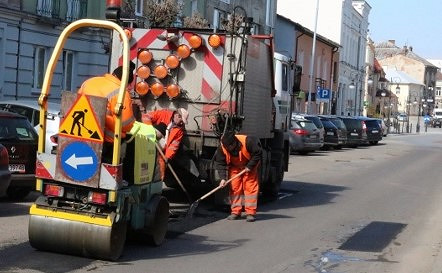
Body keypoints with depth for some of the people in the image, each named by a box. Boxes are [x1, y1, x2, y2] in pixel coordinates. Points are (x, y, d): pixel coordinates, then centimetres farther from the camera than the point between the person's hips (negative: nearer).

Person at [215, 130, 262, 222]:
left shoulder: (248, 141, -34)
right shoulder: (222, 148, -24)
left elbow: (258, 153, -24)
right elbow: (220, 163, -17)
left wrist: (250, 166, -24)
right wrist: (223, 178, -25)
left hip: (249, 167, -3)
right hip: (234, 167, 3)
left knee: (250, 187, -9)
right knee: (234, 188, 0)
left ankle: (250, 213, -8)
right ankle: (235, 212, 7)